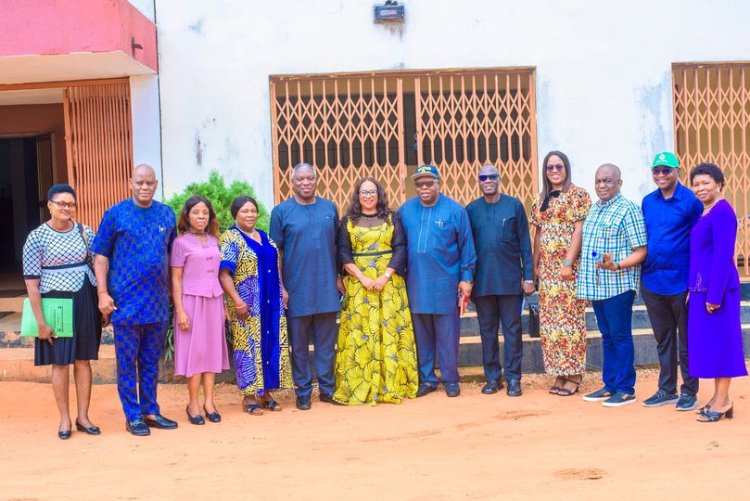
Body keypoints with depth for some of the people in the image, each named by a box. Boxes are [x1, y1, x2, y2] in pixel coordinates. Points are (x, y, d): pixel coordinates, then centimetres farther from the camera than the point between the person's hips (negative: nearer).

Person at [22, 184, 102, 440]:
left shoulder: (85, 232, 3)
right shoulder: (37, 237, -7)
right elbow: (31, 282, -8)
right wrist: (40, 322, -11)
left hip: (85, 302, 3)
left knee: (83, 360, 8)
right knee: (60, 362, 4)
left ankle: (83, 416, 19)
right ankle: (65, 419, 17)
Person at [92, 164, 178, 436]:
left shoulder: (167, 214, 8)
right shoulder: (116, 214, -2)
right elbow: (101, 256, -2)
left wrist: (172, 291, 9)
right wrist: (103, 293, -9)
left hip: (158, 301, 3)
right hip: (126, 301, -3)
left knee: (151, 361, 12)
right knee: (127, 362, 4)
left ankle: (150, 411, 21)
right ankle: (133, 416, 12)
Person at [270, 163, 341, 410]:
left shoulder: (329, 208, 8)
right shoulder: (281, 211, -1)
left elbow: (337, 245, 13)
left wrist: (338, 277, 8)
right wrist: (280, 287, -7)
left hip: (327, 288, 2)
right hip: (297, 290, -2)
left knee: (326, 341, 9)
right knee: (299, 344, 6)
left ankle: (327, 388, 20)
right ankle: (303, 392, 16)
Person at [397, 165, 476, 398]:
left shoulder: (455, 210, -2)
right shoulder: (405, 211, 5)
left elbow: (466, 247, 0)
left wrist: (467, 278, -2)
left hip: (445, 284, -2)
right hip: (416, 284, 3)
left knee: (447, 335, 4)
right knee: (421, 335, 9)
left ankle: (450, 380, 16)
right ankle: (426, 379, 20)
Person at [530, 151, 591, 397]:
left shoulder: (578, 194, -4)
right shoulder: (541, 199, 14)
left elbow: (579, 230, -11)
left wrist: (568, 262, -17)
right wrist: (535, 265, 9)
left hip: (569, 265, -6)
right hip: (547, 267, 6)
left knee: (571, 316, -4)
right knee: (549, 318, 6)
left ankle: (574, 373, 4)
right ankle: (559, 371, 15)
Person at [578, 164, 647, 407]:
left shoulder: (627, 209, -10)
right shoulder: (594, 209, 14)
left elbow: (640, 251, -13)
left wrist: (616, 265, -27)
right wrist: (586, 278, 17)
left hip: (618, 285, -8)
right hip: (597, 285, 8)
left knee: (620, 336, -1)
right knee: (607, 336, 14)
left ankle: (625, 389, 7)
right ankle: (610, 385, 22)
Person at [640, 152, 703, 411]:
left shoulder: (691, 202, -9)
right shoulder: (648, 202, 9)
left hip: (681, 282, -5)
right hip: (652, 281, 6)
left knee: (686, 339, 6)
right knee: (663, 339, 15)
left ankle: (689, 391, 17)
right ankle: (667, 389, 26)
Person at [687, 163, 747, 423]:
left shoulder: (722, 212, -14)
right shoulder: (703, 213, 15)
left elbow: (723, 256, -19)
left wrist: (715, 293, -21)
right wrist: (693, 289, 15)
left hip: (717, 288, -9)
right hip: (702, 288, 9)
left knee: (719, 340, -3)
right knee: (708, 342, 12)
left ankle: (722, 401, 4)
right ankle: (719, 398, 20)